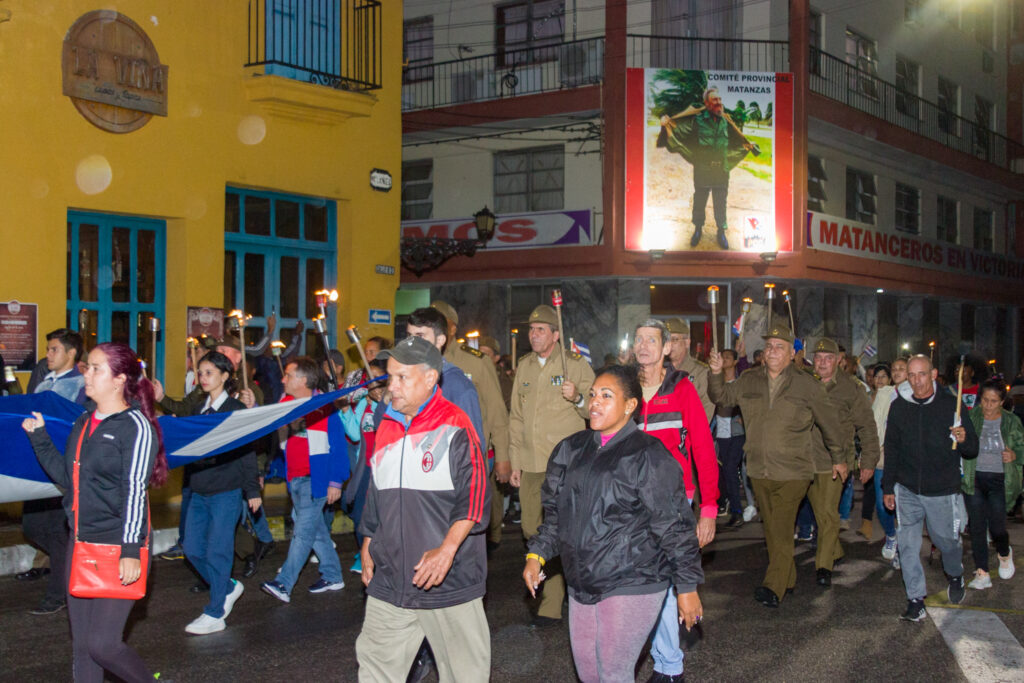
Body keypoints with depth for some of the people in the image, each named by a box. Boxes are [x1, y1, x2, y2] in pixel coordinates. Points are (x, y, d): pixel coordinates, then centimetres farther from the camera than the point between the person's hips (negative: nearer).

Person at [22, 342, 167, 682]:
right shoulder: (82, 424, 12)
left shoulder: (135, 426, -11)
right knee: (81, 645, 11)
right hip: (81, 542, 8)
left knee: (103, 643, -9)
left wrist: (130, 550, -20)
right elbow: (67, 477, 16)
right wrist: (40, 437, 12)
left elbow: (135, 491, -16)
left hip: (119, 545, -8)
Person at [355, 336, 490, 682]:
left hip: (449, 578, -6)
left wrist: (447, 549, -24)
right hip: (389, 580, 6)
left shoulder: (454, 426, -10)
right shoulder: (386, 428, 10)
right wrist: (368, 549, 20)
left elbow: (474, 496, -15)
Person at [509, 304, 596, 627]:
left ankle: (551, 606, 1)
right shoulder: (524, 366, 14)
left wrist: (577, 398, -22)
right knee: (531, 530, 8)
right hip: (530, 464, 5)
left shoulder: (575, 365, -1)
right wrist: (515, 460, 15)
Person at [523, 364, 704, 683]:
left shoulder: (649, 456, -12)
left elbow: (675, 526, -11)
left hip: (632, 584, -7)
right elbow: (554, 511, 18)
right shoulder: (570, 450, 8)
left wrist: (687, 586, -9)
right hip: (582, 582, 7)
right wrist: (537, 555, 7)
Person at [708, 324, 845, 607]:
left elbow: (829, 424, 7)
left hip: (792, 472, -4)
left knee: (781, 530, -13)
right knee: (772, 529, 13)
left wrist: (839, 458, 15)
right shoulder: (749, 381, 6)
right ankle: (787, 579, 28)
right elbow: (722, 398, 14)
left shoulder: (807, 385, -3)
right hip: (759, 471, 5)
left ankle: (773, 587, -15)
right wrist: (716, 374, -6)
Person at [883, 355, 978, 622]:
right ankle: (916, 600, 6)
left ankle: (955, 576, 41)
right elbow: (891, 449, 12)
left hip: (942, 491, -2)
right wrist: (888, 487, 12)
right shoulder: (899, 407, 2)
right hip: (907, 490, 2)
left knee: (946, 540, 10)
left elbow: (972, 450, 0)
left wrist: (964, 440, -24)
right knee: (907, 545, -3)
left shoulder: (951, 405, -5)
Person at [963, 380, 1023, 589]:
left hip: (999, 481, 0)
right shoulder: (971, 418, -1)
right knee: (977, 527, 0)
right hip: (973, 479, 0)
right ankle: (982, 573, 8)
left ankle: (1005, 554, 31)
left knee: (997, 527, -3)